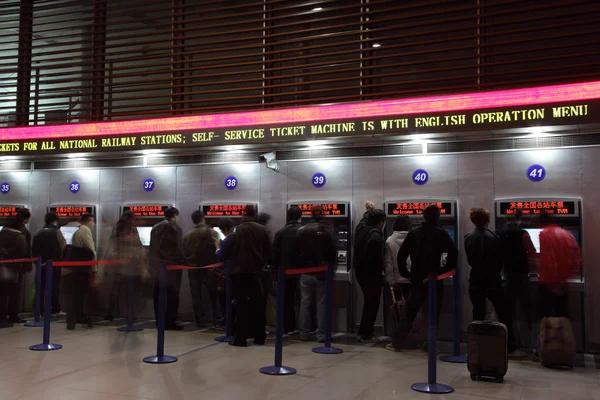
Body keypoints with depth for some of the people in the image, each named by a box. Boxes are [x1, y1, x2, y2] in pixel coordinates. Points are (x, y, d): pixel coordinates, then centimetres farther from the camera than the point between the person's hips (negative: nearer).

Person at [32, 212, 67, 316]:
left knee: (40, 288, 7)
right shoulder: (56, 232, -6)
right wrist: (61, 259, 4)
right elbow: (63, 247, -11)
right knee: (54, 287, 1)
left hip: (41, 264, 5)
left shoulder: (38, 233, 10)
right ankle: (56, 310, 5)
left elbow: (33, 249, 11)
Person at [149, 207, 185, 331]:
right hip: (171, 265, -7)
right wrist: (182, 261, 1)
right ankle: (170, 323, -4)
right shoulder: (176, 228, -7)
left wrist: (154, 261, 16)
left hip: (157, 265, 7)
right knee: (172, 295, -3)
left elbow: (152, 247, 13)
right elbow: (178, 248, -11)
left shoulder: (155, 227, 14)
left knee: (158, 295, 9)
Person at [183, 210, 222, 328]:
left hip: (193, 268, 2)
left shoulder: (187, 235, 3)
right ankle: (218, 321, 3)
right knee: (214, 294, 6)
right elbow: (217, 249, -12)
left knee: (196, 295, 7)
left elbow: (184, 253, 4)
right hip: (209, 267, -1)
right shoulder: (212, 232, -4)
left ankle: (200, 321, 7)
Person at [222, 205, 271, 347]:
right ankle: (259, 336, 15)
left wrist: (231, 260, 15)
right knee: (258, 304, 11)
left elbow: (226, 251, -6)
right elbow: (268, 251, 3)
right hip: (256, 271, 2)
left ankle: (240, 338, 1)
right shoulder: (262, 230, 1)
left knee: (241, 304, 2)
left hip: (239, 271, -2)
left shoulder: (236, 230, -8)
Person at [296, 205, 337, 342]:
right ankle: (321, 334, 4)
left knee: (305, 302, 10)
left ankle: (304, 333, 13)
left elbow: (297, 251, 6)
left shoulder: (301, 231, 1)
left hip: (305, 272, 3)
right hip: (321, 273, -3)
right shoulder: (326, 231, -9)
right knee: (321, 303, 3)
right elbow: (332, 252, -6)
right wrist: (330, 267, 9)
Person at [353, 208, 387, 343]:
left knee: (369, 302, 20)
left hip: (360, 272, 9)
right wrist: (383, 269, -6)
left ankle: (365, 331, 27)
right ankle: (365, 334, 9)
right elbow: (377, 258, -25)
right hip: (372, 274, -9)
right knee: (372, 304, 3)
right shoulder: (375, 236, -21)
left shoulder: (361, 231, 7)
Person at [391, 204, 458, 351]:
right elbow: (453, 252, -17)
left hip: (417, 279, 3)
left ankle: (397, 342, 13)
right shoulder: (440, 233, -4)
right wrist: (445, 270, -7)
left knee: (409, 313, 11)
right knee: (433, 314, 7)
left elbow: (401, 254, 3)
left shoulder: (414, 233, 6)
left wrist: (405, 273, 9)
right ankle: (429, 344, 9)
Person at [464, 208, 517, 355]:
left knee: (478, 316, 10)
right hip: (492, 281, -4)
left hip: (475, 281, 4)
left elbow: (470, 260, 8)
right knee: (504, 315, 3)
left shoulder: (468, 238, 1)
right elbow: (500, 260, -1)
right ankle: (511, 348, 1)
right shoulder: (493, 238, -10)